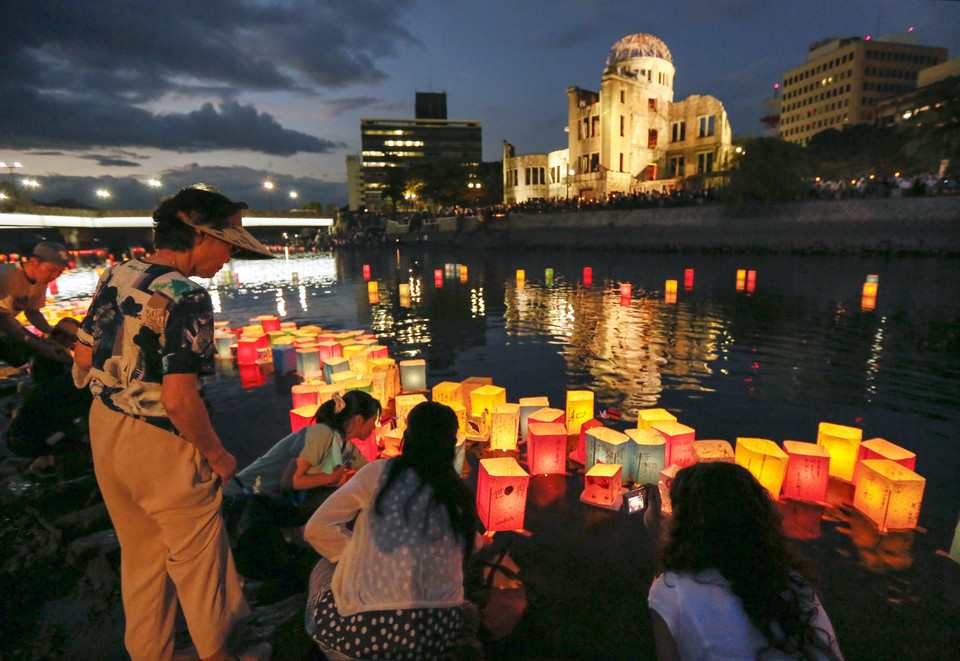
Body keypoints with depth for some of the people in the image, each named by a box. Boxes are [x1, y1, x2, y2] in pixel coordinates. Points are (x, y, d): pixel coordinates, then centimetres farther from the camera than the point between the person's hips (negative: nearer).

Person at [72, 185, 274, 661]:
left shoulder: (115, 275, 0)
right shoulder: (186, 298, -25)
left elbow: (84, 357, 9)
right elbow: (179, 400, -29)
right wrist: (217, 455, -14)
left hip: (105, 429, 8)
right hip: (160, 445, -8)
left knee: (139, 555, 24)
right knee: (196, 556, 14)